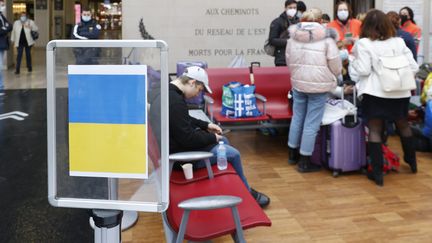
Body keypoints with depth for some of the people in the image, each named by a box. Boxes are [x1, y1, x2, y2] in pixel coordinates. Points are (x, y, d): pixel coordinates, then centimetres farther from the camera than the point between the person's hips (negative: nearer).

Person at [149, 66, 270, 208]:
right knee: (233, 154, -2)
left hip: (174, 145, 11)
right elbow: (188, 139, -27)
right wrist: (212, 137, -11)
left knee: (223, 141, 18)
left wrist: (206, 125, 11)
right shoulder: (175, 101, -30)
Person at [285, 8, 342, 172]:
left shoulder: (293, 37, 4)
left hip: (298, 84, 5)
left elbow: (289, 61, 12)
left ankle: (293, 154, 32)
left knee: (297, 118, 19)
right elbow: (336, 66, -6)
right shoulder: (326, 39, -9)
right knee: (311, 123, 2)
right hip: (319, 86, -5)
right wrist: (333, 78, 15)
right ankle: (304, 162, 9)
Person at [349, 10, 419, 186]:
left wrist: (352, 62, 3)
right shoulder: (399, 42, 3)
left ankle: (377, 173, 3)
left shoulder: (363, 44, -8)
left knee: (374, 130, 4)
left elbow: (363, 70, -14)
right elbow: (413, 67, 1)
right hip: (399, 92, 4)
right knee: (403, 125, 23)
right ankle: (412, 162, 42)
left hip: (375, 92, -4)